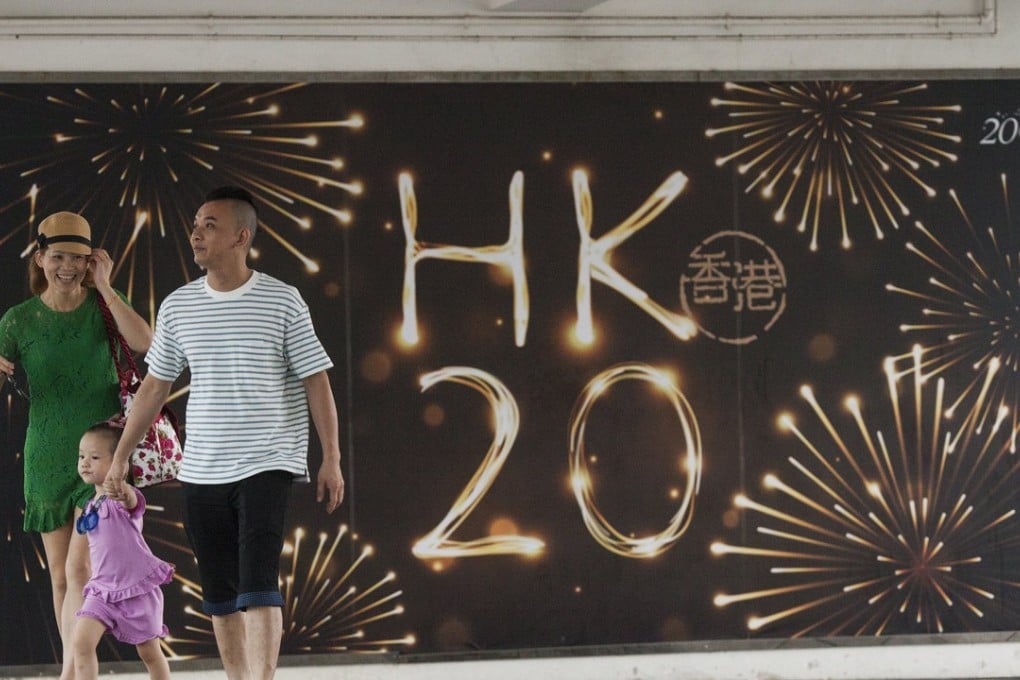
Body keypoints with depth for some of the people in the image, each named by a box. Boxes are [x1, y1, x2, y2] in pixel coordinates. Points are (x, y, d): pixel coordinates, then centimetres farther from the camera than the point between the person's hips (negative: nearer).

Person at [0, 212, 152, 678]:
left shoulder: (104, 305, -1)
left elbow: (145, 343, -19)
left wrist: (104, 287, -16)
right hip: (47, 461, 2)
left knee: (80, 569, -17)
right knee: (60, 578, 7)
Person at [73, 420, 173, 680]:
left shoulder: (122, 497, -13)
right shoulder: (91, 505, 10)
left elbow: (132, 502, -41)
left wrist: (125, 493, -62)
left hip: (138, 588, -6)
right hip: (103, 589, 6)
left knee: (149, 651, 6)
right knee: (81, 641, -14)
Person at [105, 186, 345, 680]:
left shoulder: (282, 302, -4)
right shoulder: (177, 307, 7)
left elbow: (316, 381, -2)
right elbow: (154, 386, 15)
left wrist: (332, 459, -7)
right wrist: (120, 457, 13)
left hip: (267, 466, -4)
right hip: (200, 471, 4)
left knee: (258, 586, -15)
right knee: (219, 595, 7)